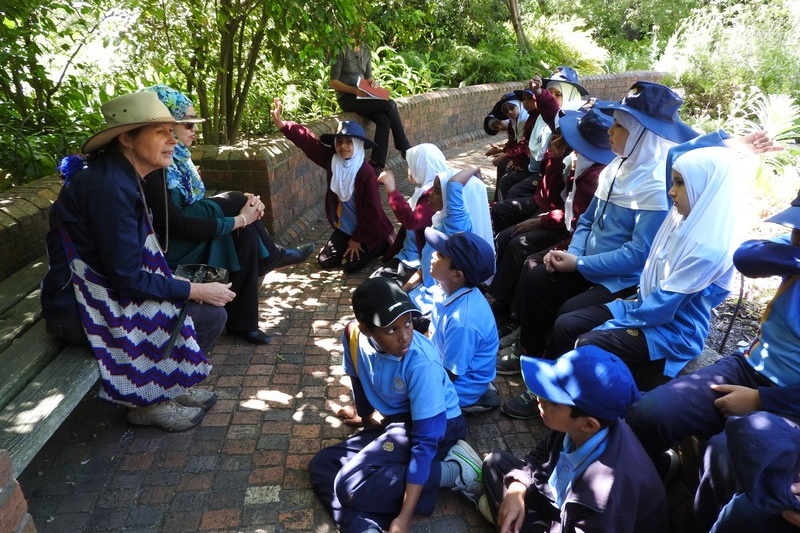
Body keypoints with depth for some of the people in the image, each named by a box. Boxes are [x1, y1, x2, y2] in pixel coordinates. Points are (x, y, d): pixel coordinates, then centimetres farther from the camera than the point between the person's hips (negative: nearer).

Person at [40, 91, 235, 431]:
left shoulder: (119, 175, 5)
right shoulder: (109, 186, -25)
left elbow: (131, 258, 8)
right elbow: (127, 278, -25)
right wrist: (197, 291, -16)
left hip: (103, 290, 10)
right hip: (81, 311, -10)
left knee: (211, 295, 7)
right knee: (209, 315, -16)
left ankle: (168, 384, 18)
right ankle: (148, 402, 5)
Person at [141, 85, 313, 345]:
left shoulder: (175, 155, 4)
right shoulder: (151, 166, -23)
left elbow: (197, 204, 9)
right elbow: (177, 226, -26)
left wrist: (243, 203, -7)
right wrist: (239, 219, -20)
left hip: (183, 235, 9)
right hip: (163, 248, -8)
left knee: (246, 233, -11)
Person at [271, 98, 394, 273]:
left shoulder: (366, 173, -25)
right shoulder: (332, 160, -9)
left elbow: (372, 212, -21)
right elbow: (308, 142, -12)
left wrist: (358, 239, -15)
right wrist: (282, 124, -22)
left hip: (369, 230, -6)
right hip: (344, 227, 6)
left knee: (350, 265, -8)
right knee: (325, 261, 6)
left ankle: (382, 244, 14)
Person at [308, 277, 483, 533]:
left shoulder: (421, 364, -32)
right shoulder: (354, 335, -15)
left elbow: (426, 439, -29)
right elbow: (359, 380, 8)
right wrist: (366, 415, 25)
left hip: (438, 426, -6)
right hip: (390, 421, 7)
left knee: (352, 486, -24)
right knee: (321, 466, -5)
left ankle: (455, 469, -17)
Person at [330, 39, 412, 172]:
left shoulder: (366, 50, 13)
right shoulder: (342, 51, -8)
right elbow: (333, 82, -9)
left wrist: (372, 82, -3)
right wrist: (354, 90, -23)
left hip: (362, 95, 6)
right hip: (346, 98, -6)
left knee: (384, 120, -23)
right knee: (390, 105, -22)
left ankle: (376, 166, -24)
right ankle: (404, 148, -7)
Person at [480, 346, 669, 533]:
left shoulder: (606, 495, -40)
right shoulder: (574, 427, -20)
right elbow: (540, 457, -1)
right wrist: (516, 491, -13)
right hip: (566, 505, 6)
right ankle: (533, 517, 0)